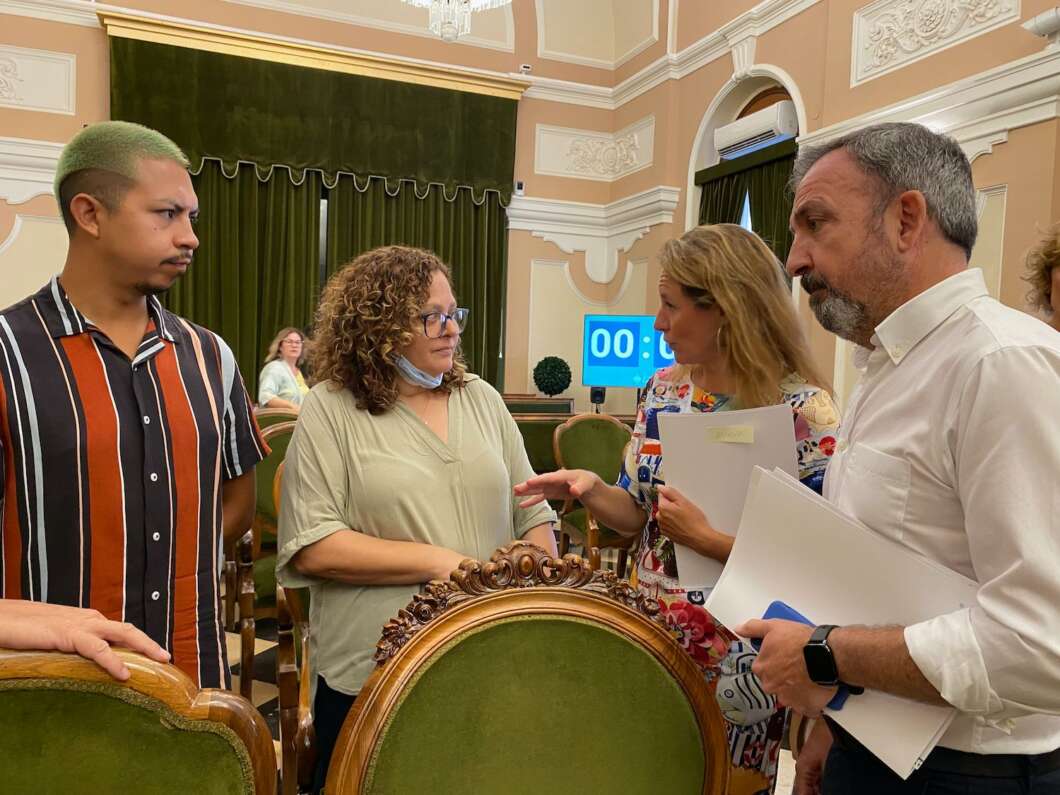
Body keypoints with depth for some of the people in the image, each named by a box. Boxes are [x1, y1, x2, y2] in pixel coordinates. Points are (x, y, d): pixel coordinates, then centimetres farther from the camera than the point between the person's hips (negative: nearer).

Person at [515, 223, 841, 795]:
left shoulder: (804, 412, -18)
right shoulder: (663, 391, 0)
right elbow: (638, 513, 5)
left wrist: (706, 538, -24)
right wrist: (589, 488, -14)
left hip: (739, 661, -5)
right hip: (652, 641, 6)